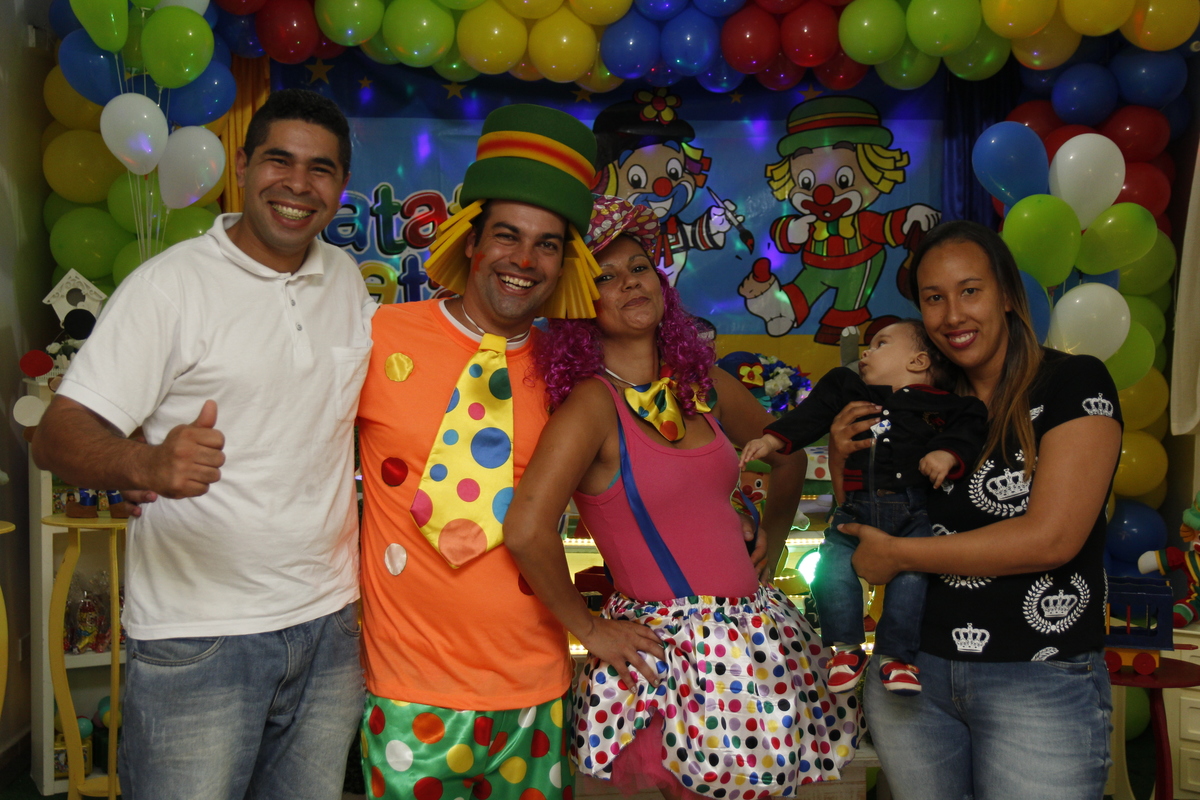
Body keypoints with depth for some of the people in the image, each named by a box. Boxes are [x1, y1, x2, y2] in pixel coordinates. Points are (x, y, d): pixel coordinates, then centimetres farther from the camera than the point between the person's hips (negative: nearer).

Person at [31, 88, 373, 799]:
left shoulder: (348, 280, 8)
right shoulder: (171, 283, -9)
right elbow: (57, 436, -14)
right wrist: (149, 464, -35)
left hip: (330, 629, 5)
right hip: (198, 641, -5)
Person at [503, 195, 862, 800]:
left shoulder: (707, 387, 6)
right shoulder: (592, 403, -14)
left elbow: (787, 459, 24)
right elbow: (526, 530, -25)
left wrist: (770, 547, 18)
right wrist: (589, 630, -15)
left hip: (756, 632, 6)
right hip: (666, 651, -6)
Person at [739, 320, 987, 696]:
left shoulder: (940, 404, 10)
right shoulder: (847, 390, 20)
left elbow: (967, 428, 0)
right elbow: (809, 417, 14)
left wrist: (948, 454, -18)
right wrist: (772, 439, 3)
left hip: (913, 512, -2)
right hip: (856, 509, 2)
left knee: (910, 577, -17)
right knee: (832, 570, -15)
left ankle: (894, 655, 2)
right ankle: (846, 647, 5)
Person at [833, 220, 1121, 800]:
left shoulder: (1074, 382, -8)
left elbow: (1051, 538, -18)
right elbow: (868, 525, 16)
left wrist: (898, 555, -13)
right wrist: (842, 460, -4)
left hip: (1040, 680, -5)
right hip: (911, 665, 5)